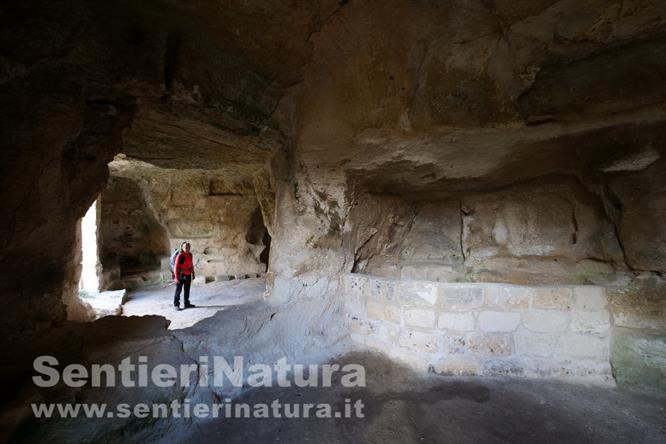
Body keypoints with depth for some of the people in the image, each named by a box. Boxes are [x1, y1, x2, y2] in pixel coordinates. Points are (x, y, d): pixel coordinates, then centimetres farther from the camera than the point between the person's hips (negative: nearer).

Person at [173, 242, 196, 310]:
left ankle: (187, 303, 24)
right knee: (178, 290, -1)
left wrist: (193, 273, 14)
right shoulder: (180, 256, -18)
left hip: (188, 275, 7)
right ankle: (176, 305, 8)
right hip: (181, 275, -7)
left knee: (187, 290, 14)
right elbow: (176, 267, -17)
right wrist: (176, 277, -18)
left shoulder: (190, 255, 3)